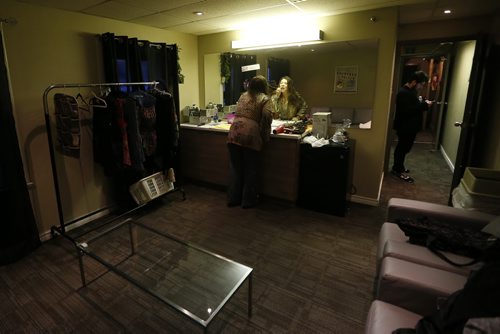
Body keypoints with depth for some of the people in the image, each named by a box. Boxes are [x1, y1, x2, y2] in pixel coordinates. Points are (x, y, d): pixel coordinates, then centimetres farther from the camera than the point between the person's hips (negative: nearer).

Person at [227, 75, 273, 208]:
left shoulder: (243, 96, 21)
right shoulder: (265, 99, 4)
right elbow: (266, 118, -8)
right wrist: (265, 137, 0)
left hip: (234, 133, 5)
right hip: (250, 135, -5)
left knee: (235, 168, 14)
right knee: (250, 170, 8)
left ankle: (233, 199, 23)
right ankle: (248, 201, 19)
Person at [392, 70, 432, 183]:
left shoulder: (411, 91, 12)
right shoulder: (403, 93, -20)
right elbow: (407, 110, -29)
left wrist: (422, 103, 4)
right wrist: (424, 105, -23)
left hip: (410, 126, 10)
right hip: (405, 127, -10)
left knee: (403, 147, 17)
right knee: (403, 148, -1)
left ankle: (398, 167, 30)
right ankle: (399, 171, 10)